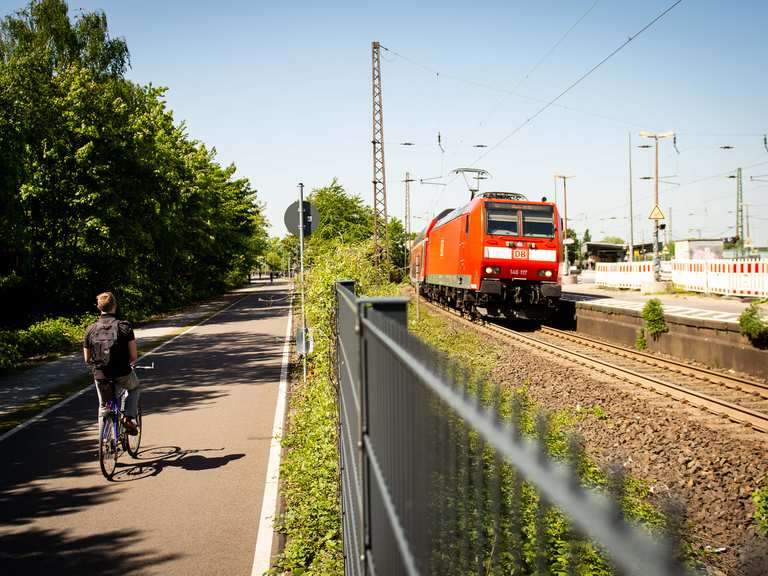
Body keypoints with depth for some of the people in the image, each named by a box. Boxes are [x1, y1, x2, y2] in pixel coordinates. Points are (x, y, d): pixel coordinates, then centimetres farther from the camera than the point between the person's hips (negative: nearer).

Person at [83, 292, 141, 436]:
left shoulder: (90, 329, 0)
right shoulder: (124, 326, -9)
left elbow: (87, 359, 6)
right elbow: (134, 356, -8)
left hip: (100, 377, 2)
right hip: (123, 374, -2)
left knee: (104, 408, 25)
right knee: (135, 388, 31)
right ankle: (129, 417, 11)